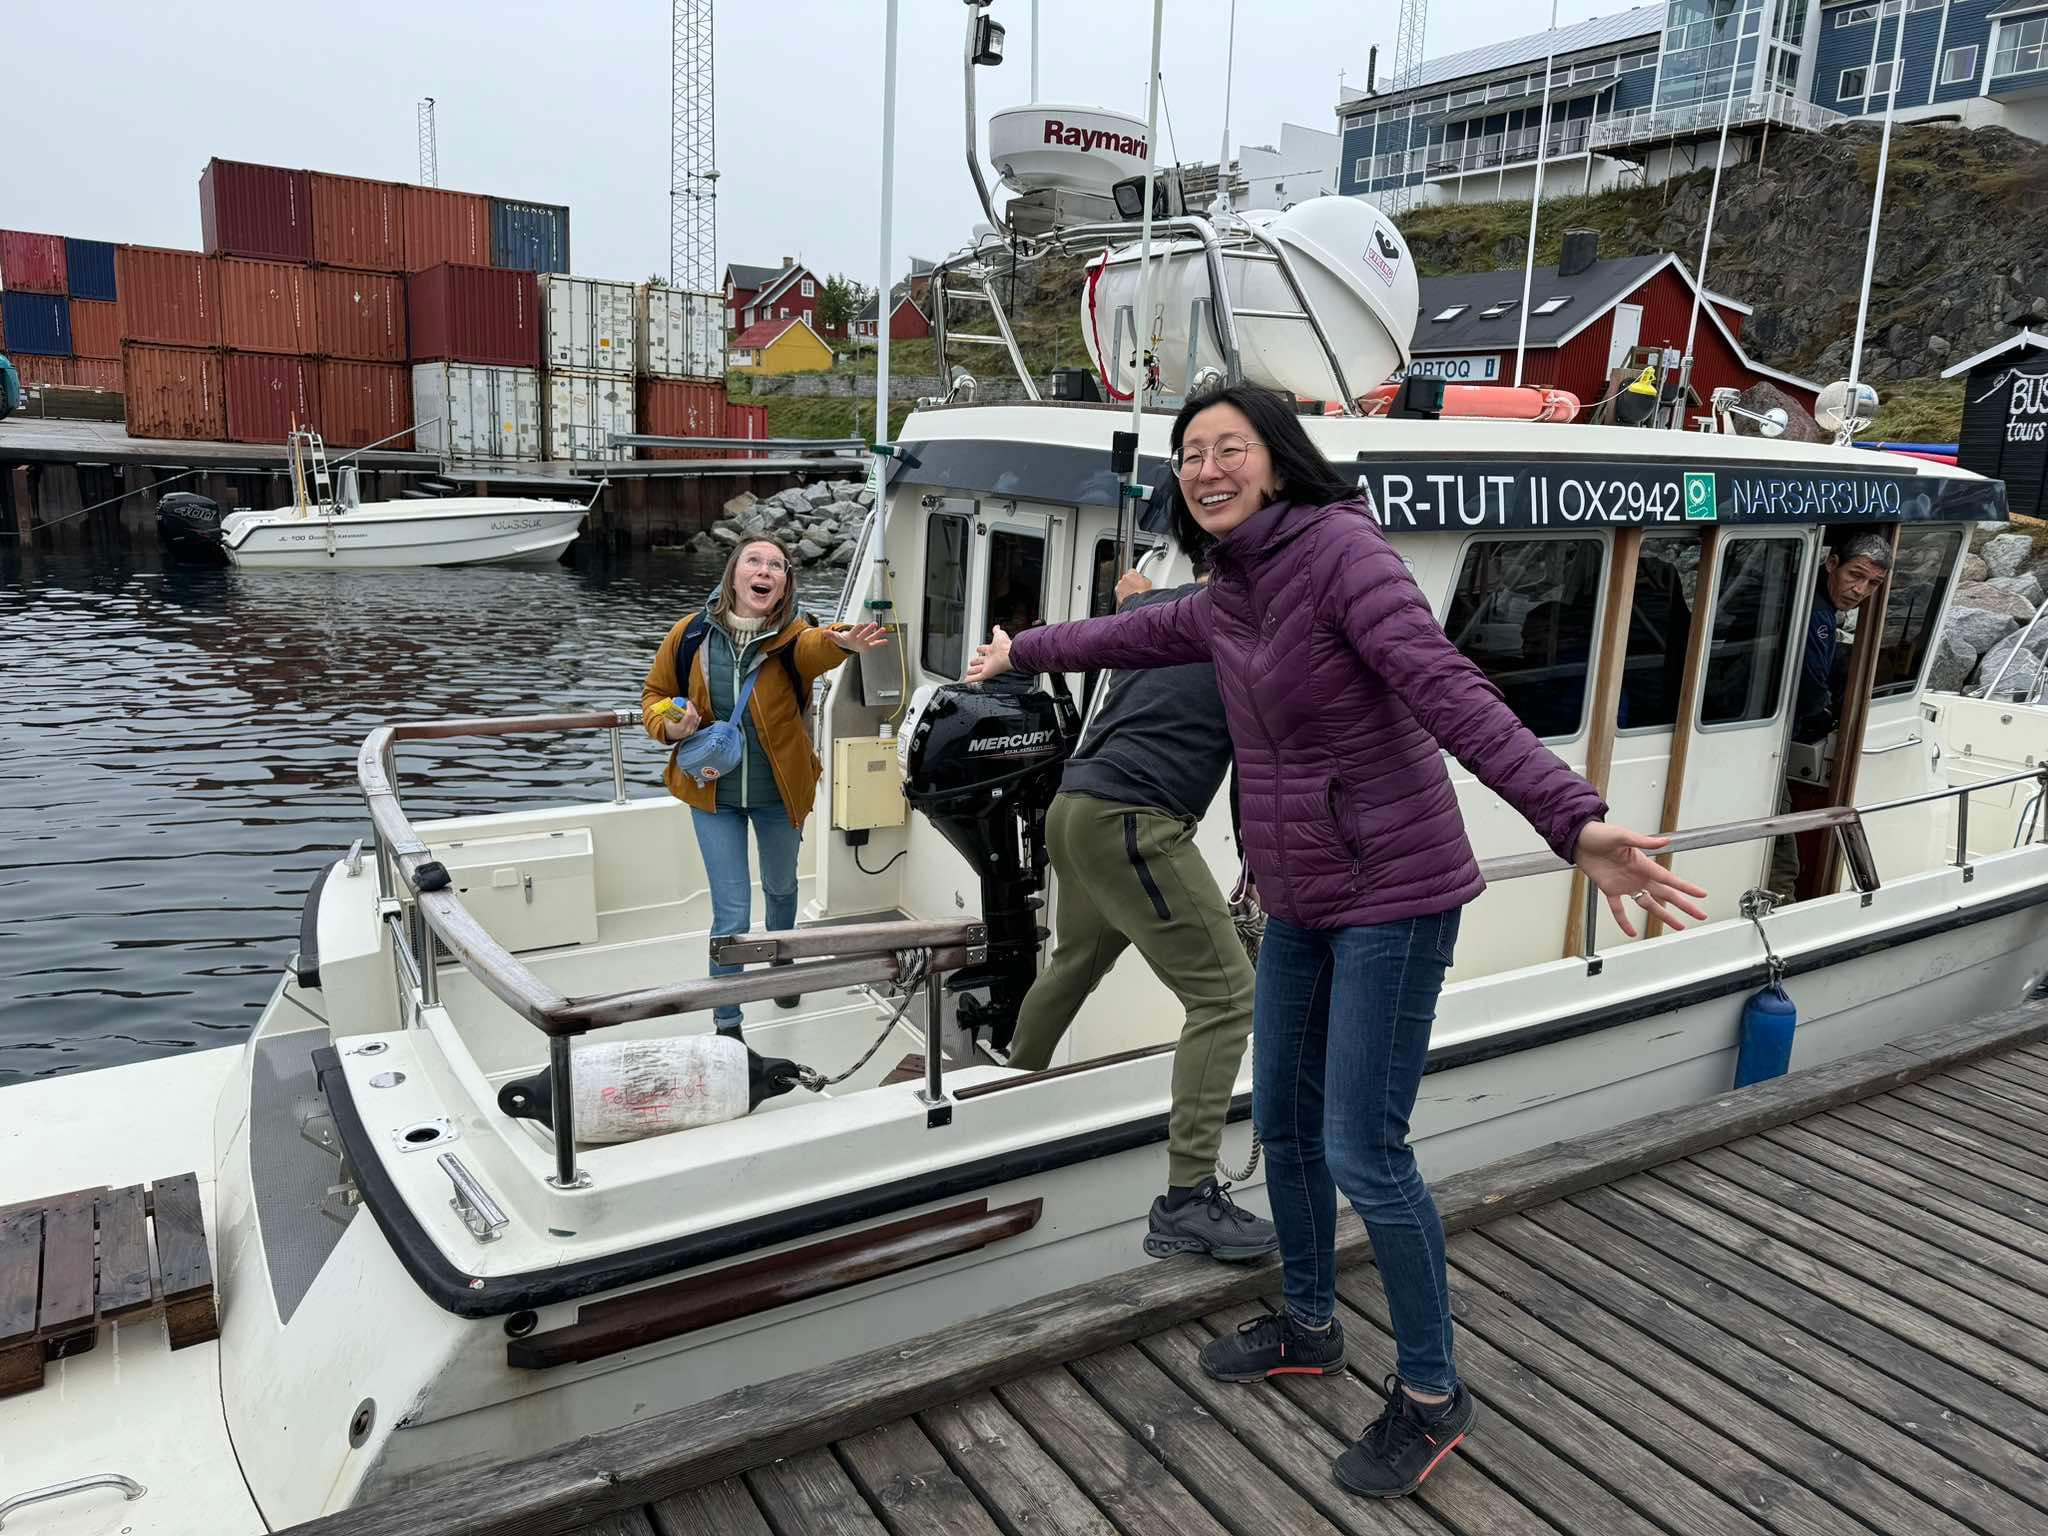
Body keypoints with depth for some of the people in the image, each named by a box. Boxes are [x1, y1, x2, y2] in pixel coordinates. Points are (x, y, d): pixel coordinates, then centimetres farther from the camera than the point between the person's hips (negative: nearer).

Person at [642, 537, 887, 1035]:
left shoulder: (790, 635, -18)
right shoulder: (692, 634, -11)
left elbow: (815, 648, -43)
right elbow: (655, 694, 5)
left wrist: (842, 642, -68)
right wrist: (669, 727, -18)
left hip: (779, 791, 1)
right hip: (714, 792, -1)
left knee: (781, 887, 25)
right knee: (732, 915, -3)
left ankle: (781, 964, 55)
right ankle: (726, 1024, 15)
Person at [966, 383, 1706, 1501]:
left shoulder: (1341, 551, -19)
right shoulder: (1226, 599, 6)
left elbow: (1450, 693, -31)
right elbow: (1130, 636, 26)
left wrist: (1574, 823, -43)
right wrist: (1021, 653, 41)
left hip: (1391, 898, -8)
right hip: (1297, 902, 9)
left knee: (1362, 1154, -4)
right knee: (1284, 1123, 18)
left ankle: (1430, 1393, 20)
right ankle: (1309, 1328, 41)